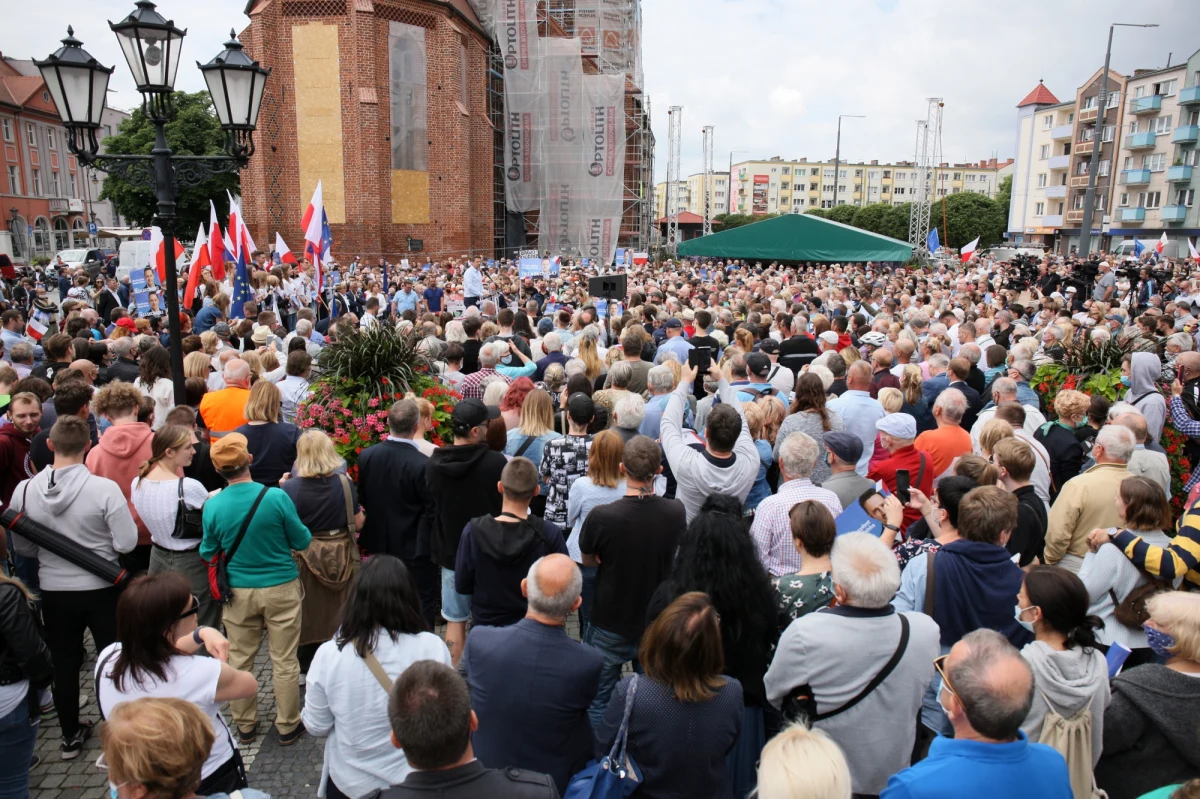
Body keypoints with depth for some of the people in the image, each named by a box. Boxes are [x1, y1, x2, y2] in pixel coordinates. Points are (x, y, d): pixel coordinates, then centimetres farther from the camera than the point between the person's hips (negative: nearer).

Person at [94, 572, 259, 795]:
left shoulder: (107, 659, -18)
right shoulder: (200, 673, -34)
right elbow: (250, 686, -13)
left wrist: (201, 633, -12)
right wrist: (224, 673, 5)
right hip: (211, 783, -5)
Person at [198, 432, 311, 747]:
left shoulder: (213, 506, -12)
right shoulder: (276, 497, -18)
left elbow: (208, 553, 3)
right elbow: (302, 541, -8)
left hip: (238, 592, 2)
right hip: (280, 588, -2)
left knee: (239, 661, 18)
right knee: (284, 661, 10)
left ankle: (245, 726, 31)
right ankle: (288, 726, 22)